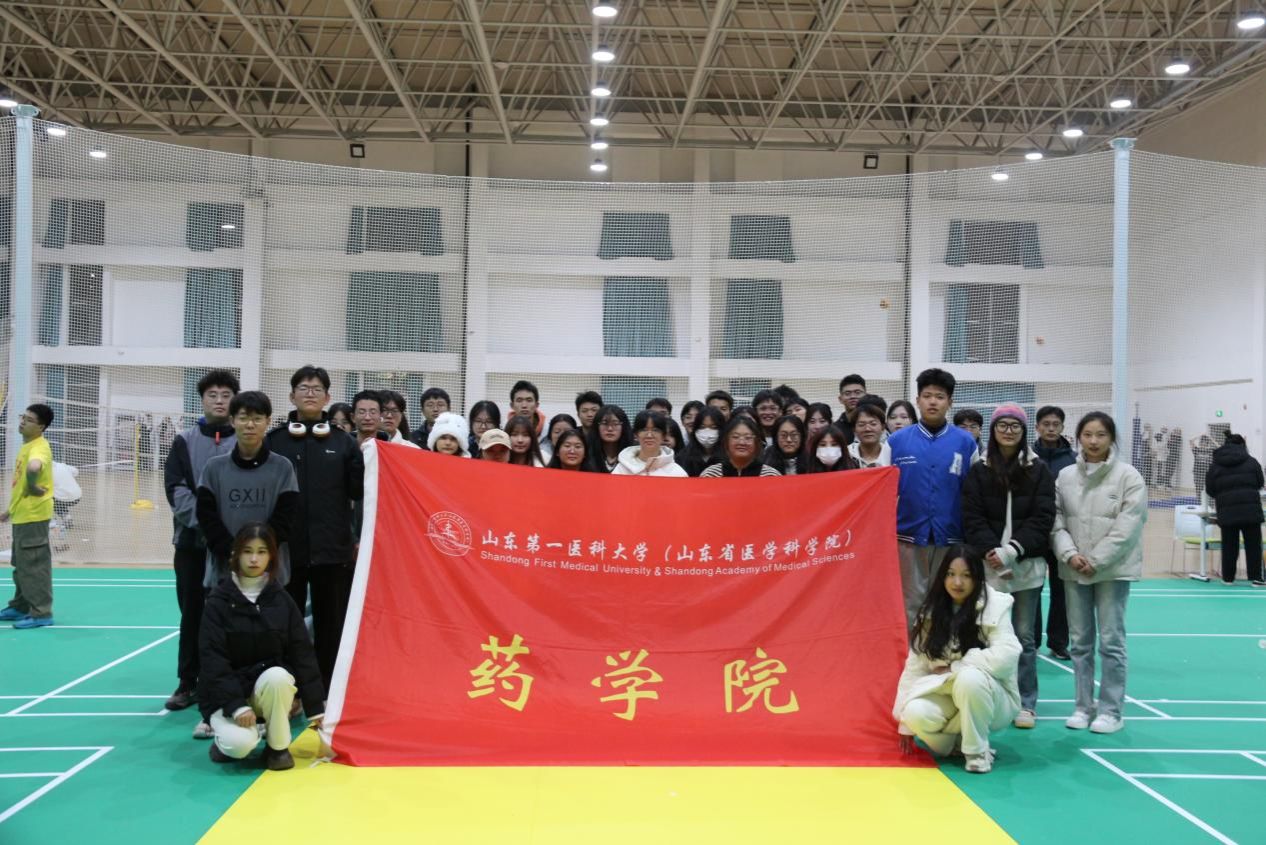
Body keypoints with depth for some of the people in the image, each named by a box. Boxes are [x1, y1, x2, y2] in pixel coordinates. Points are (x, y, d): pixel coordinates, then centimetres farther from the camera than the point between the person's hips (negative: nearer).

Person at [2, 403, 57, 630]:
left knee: (34, 565, -6)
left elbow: (33, 468, -43)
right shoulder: (26, 446, 15)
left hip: (33, 515, -10)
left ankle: (41, 613, -2)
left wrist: (33, 487, -26)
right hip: (22, 514, 10)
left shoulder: (39, 447, -18)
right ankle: (20, 607, 29)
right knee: (21, 565, 18)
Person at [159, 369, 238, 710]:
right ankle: (188, 683, 15)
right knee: (192, 613, 7)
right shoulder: (185, 441, 8)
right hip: (192, 540, 2)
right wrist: (203, 518, -14)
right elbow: (175, 488, 0)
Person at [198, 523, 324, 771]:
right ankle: (224, 734, 8)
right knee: (240, 743, -31)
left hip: (271, 685, 2)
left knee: (277, 675, -34)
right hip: (226, 693, -2)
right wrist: (236, 706, -24)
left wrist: (316, 708, -3)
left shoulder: (281, 600, 0)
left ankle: (277, 746, -10)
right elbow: (212, 659, -12)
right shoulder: (219, 602, -7)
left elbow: (302, 654, 0)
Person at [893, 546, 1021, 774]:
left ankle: (978, 751, -13)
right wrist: (905, 724, -5)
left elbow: (1006, 655, -27)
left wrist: (953, 667, -19)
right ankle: (954, 740, 5)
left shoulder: (995, 606, -13)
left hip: (991, 697, -3)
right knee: (917, 713, -28)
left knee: (970, 677, -36)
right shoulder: (931, 611, -2)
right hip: (948, 696, 3)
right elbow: (915, 666, -3)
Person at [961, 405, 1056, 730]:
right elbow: (972, 519, 1)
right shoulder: (978, 471, 6)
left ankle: (1026, 704, 12)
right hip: (989, 566, 0)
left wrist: (1012, 551, -12)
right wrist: (994, 553, -12)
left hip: (1027, 566, 0)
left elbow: (1042, 519, -2)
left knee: (1024, 637, 4)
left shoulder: (1038, 471, 5)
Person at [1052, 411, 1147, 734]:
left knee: (1111, 641, -2)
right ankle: (1084, 706, 20)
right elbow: (1056, 521, 5)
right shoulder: (1065, 477, 6)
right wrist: (1070, 554, -11)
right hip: (1074, 570, 4)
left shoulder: (1129, 476, -5)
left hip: (1113, 569, -4)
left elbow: (1127, 527, -11)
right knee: (1080, 641, 10)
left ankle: (1111, 710, 9)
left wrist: (1096, 561, -14)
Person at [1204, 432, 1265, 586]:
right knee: (1253, 545, 5)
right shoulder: (1251, 462, 3)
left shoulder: (1216, 465, 5)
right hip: (1250, 508, -1)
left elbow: (1209, 489, 7)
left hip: (1227, 511, 1)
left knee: (1229, 545, 8)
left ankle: (1228, 578, 12)